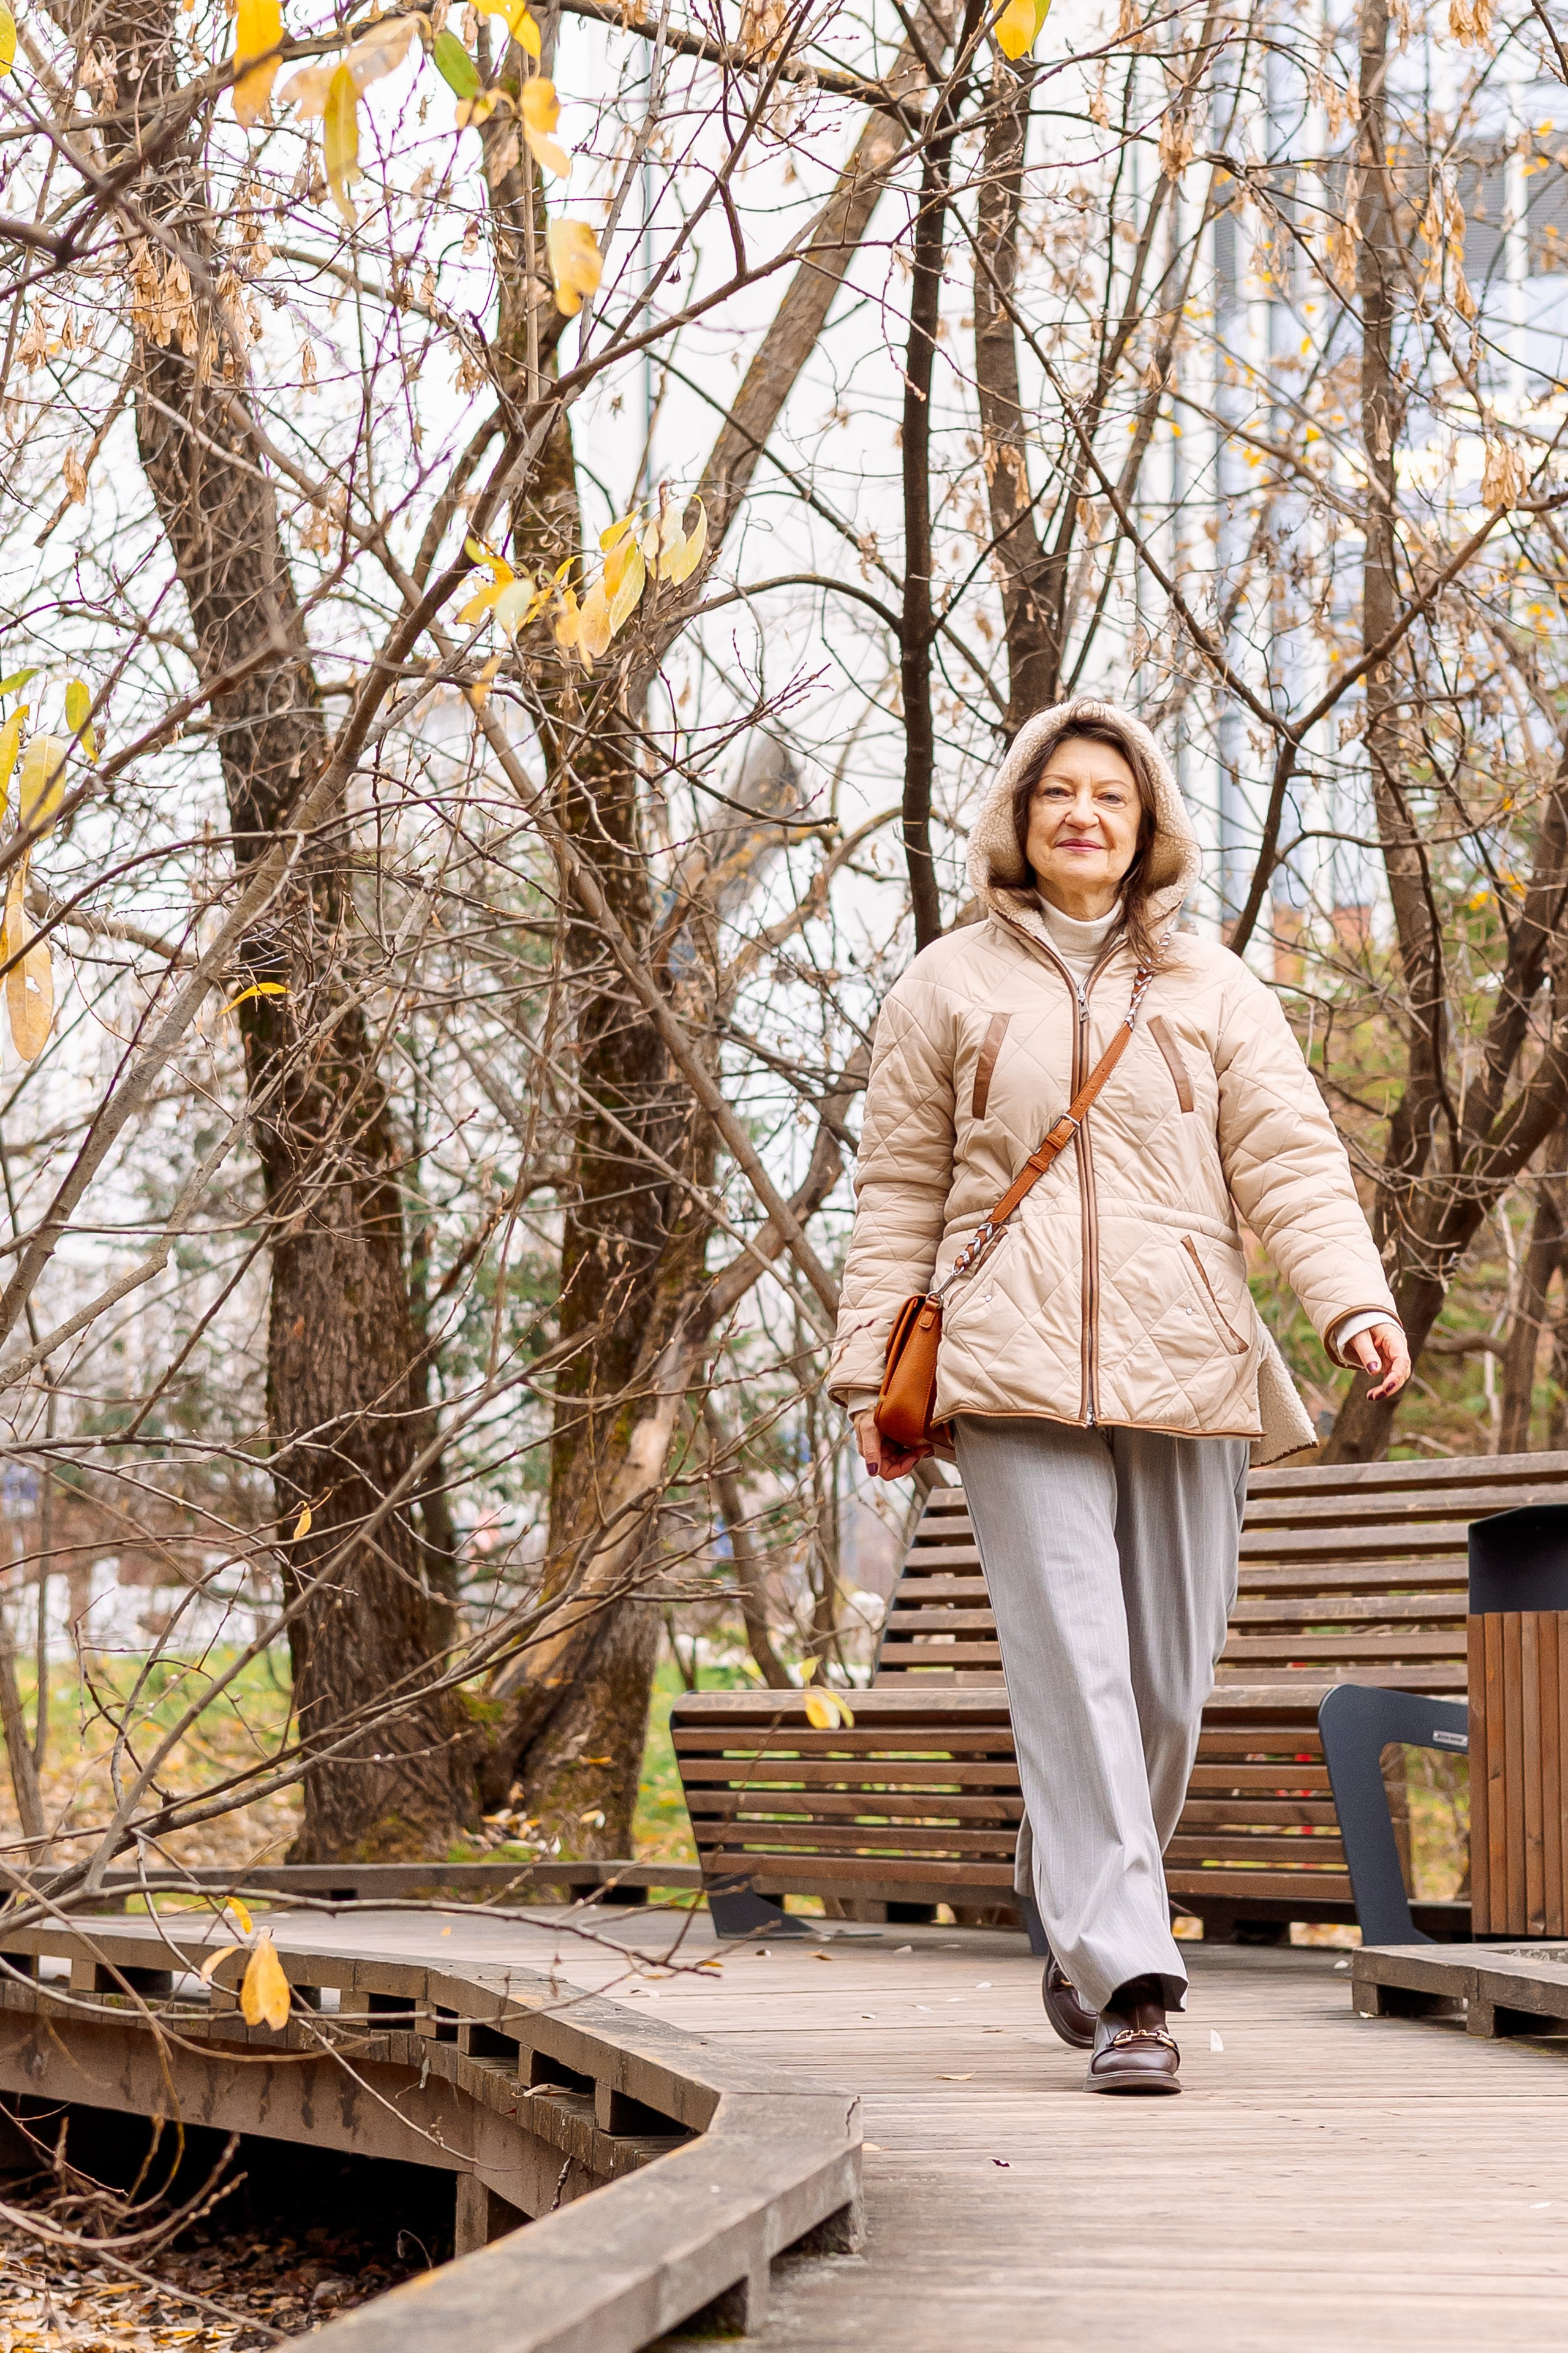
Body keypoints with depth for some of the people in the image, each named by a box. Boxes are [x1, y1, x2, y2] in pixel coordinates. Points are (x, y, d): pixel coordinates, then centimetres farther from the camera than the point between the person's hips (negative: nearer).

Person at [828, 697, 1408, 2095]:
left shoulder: (1213, 990, 14)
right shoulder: (950, 988, 12)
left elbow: (1292, 1162, 5)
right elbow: (901, 1193, 13)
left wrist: (1357, 1303, -11)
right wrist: (872, 1369, 6)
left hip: (1186, 1371, 2)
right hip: (1015, 1370, -1)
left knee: (1170, 1680, 2)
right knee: (1072, 1663, -13)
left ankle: (1078, 1919, 26)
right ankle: (1130, 1986, -14)